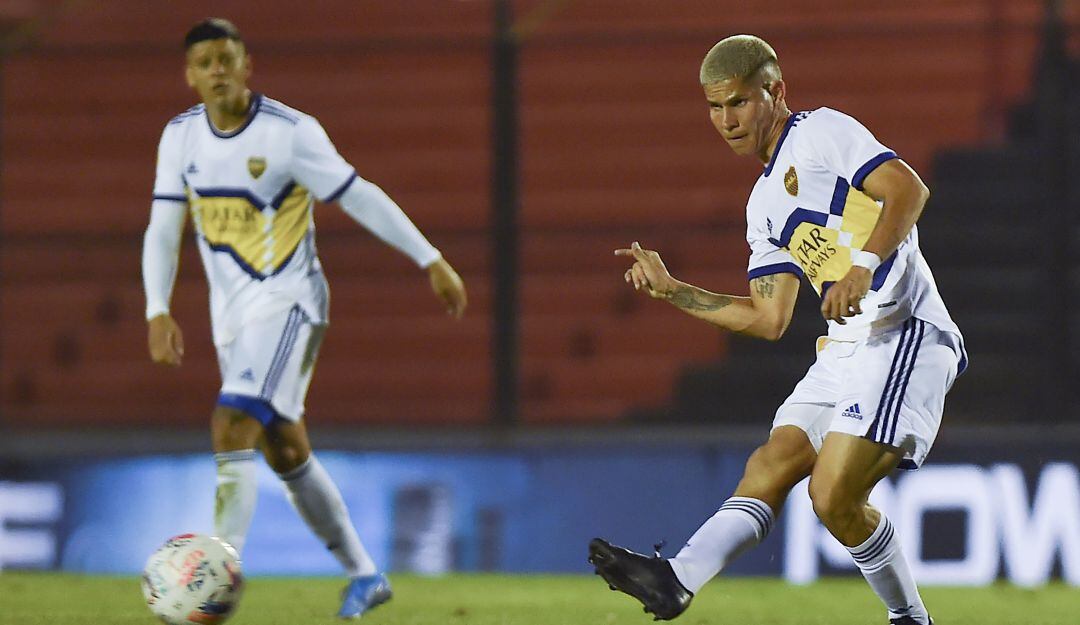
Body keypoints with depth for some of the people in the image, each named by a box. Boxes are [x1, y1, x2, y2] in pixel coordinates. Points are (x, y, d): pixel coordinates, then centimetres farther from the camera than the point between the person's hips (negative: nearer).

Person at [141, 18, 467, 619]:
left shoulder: (291, 131, -13)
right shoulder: (180, 137, 2)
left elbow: (360, 196, -8)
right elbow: (163, 228, 6)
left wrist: (432, 261, -6)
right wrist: (159, 312, -6)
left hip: (287, 302, -6)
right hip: (231, 314, 6)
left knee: (234, 425, -22)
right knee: (285, 450, 11)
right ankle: (365, 574, 25)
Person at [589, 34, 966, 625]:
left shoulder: (822, 131, -1)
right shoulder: (764, 205, 24)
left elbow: (908, 189, -15)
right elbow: (768, 318, 24)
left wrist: (864, 266, -28)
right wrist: (670, 290, 21)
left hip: (904, 334, -9)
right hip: (842, 351, 9)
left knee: (834, 497, -17)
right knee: (769, 466, -8)